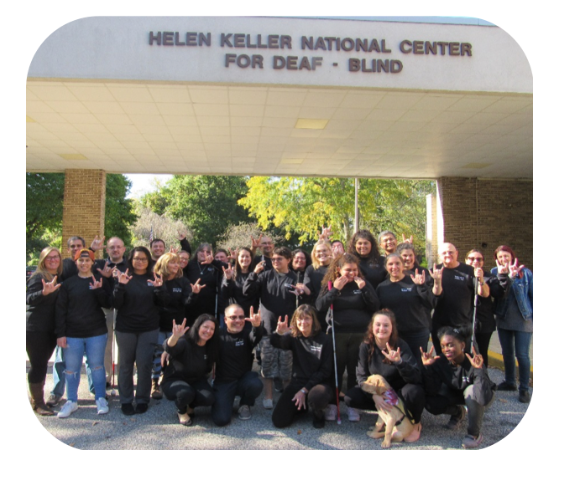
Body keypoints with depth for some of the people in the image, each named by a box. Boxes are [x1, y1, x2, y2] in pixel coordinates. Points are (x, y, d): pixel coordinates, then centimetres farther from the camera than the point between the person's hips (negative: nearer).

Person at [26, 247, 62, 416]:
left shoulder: (59, 277, 10)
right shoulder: (38, 277, -9)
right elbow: (29, 299, -20)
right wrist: (44, 292, -36)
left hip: (51, 329, 6)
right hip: (35, 329, -6)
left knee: (42, 364, 13)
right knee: (38, 365, -3)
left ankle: (36, 398, 26)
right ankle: (37, 403, 7)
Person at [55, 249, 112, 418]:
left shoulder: (100, 281, 3)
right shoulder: (68, 283, 3)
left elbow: (108, 304, -3)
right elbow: (60, 309, 2)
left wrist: (99, 290, -20)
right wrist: (60, 334, -3)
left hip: (97, 333, -1)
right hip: (73, 334, 1)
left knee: (97, 365, 6)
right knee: (71, 368, 7)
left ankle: (101, 399, 18)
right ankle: (71, 402, 21)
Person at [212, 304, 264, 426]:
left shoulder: (247, 333, -2)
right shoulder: (219, 335, -1)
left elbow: (257, 337, -27)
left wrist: (257, 326, -48)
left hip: (244, 379, 1)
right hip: (223, 382, -1)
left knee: (256, 385, -33)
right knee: (221, 419, -18)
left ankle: (245, 405, 3)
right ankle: (225, 401, 18)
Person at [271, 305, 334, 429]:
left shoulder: (324, 340, -7)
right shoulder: (293, 337, 2)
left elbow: (325, 371, -8)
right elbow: (276, 343, -19)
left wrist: (304, 390, -14)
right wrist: (278, 333, -44)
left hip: (319, 382, -3)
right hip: (298, 381, 3)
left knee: (317, 397, -39)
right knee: (279, 421, -12)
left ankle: (318, 414, 0)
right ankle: (302, 407, 20)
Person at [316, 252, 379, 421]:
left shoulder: (364, 284, 6)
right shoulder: (329, 285, 4)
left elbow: (375, 307, -2)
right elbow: (319, 307, -9)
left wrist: (363, 289, -12)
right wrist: (335, 290, -16)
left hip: (360, 334, 1)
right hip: (337, 334, 0)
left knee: (355, 371, 6)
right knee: (336, 370, 5)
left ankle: (352, 406, 19)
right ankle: (332, 405, 17)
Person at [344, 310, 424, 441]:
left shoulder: (401, 346, -20)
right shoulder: (366, 346, -12)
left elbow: (416, 378, -29)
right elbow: (361, 375, -10)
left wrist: (399, 362, -48)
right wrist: (374, 395, -28)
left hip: (399, 391, -3)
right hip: (377, 391, 3)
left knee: (414, 391, -36)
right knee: (350, 398, -20)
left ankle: (415, 423, -3)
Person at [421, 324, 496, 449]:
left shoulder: (473, 364, -35)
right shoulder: (440, 362, -24)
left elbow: (484, 399, -44)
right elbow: (431, 391, -26)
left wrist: (479, 370, -53)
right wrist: (427, 367, -38)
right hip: (456, 394, 4)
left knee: (471, 391, -37)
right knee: (430, 402, -21)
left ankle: (474, 434, -12)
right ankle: (458, 413, 14)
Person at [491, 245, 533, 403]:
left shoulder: (524, 272, -5)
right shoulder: (495, 272, 0)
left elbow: (532, 294, -1)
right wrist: (505, 276, -29)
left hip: (523, 320, -3)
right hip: (503, 319, 3)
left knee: (522, 355, -2)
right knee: (507, 353, 15)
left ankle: (524, 388, 10)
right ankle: (510, 381, 31)